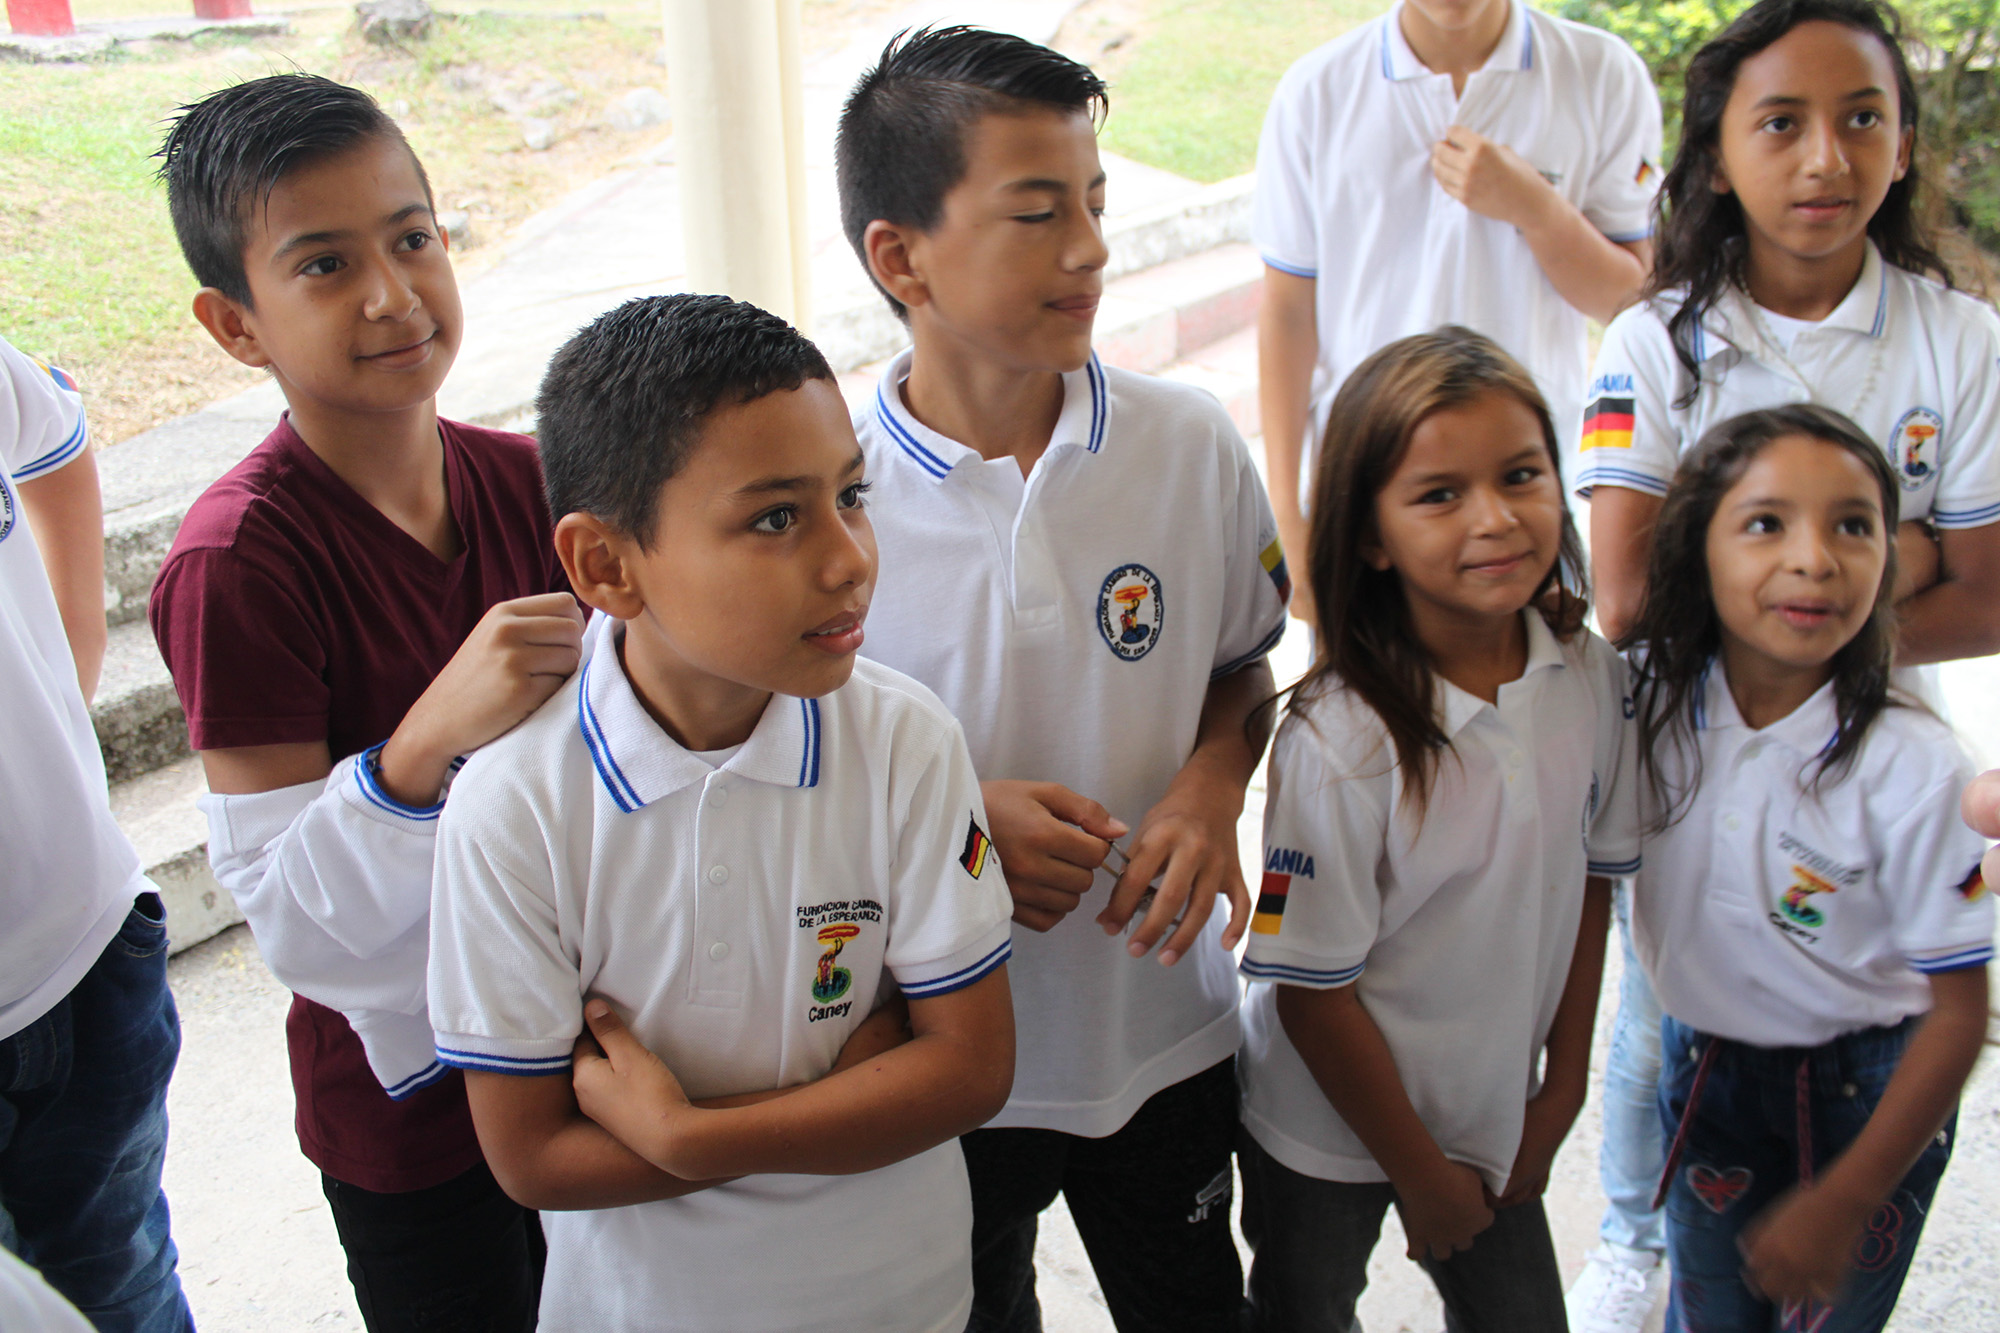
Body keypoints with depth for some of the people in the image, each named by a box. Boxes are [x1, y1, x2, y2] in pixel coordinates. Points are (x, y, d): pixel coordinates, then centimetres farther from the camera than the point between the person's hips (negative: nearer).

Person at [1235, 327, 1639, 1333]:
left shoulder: (1592, 679, -11)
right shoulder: (1339, 741, -29)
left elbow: (1587, 882, 2)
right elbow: (1313, 992, -21)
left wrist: (1561, 1093, 4)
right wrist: (1421, 1174, -10)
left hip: (1496, 1117, 4)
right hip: (1330, 1135, -4)